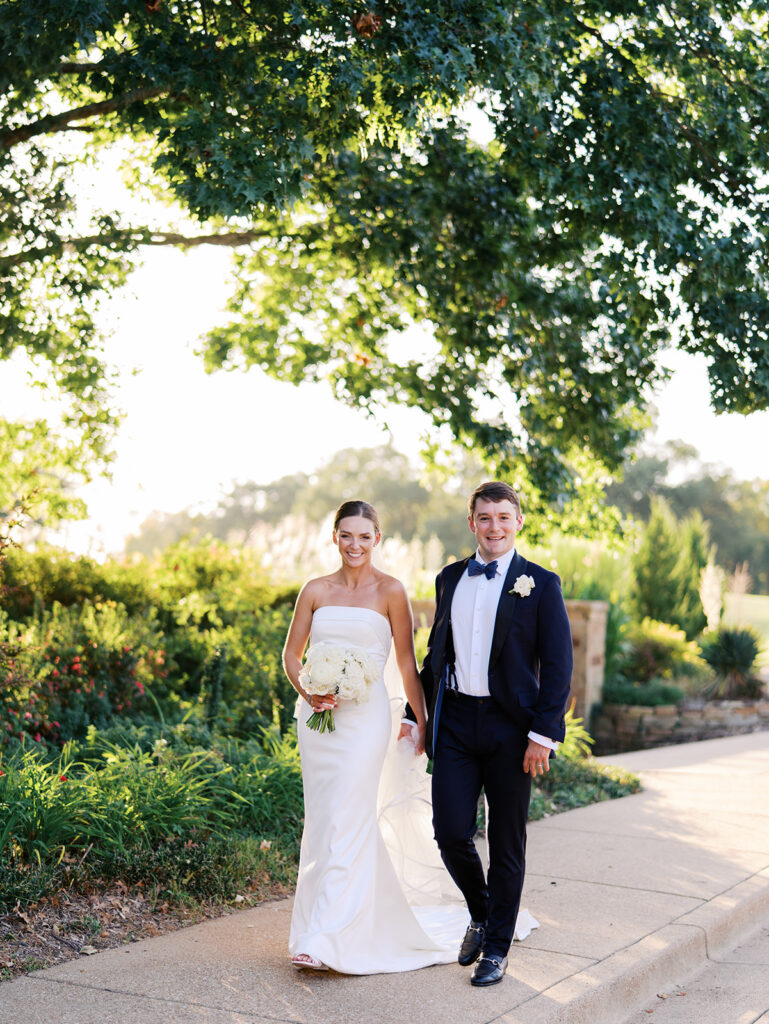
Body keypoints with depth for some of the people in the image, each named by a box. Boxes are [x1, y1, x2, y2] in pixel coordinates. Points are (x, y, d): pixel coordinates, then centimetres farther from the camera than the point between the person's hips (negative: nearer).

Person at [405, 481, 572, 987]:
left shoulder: (541, 584, -3)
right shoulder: (449, 579, 10)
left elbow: (558, 666, -6)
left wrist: (543, 735, -13)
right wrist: (416, 715, 13)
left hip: (511, 727, -3)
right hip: (456, 722, 3)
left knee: (507, 844, 5)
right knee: (450, 832, -2)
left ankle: (497, 948, 20)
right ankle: (481, 914, 27)